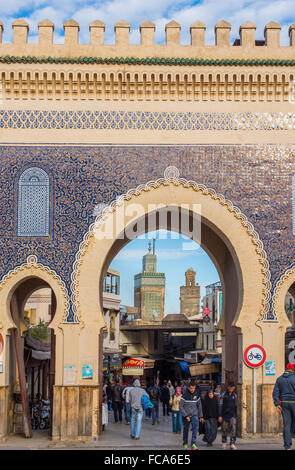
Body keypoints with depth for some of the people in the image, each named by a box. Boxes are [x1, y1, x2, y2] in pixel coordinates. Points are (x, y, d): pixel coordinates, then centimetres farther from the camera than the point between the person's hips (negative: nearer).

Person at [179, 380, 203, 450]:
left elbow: (199, 406, 16)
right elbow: (180, 407, -7)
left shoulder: (196, 396, 6)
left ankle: (193, 444, -27)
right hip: (186, 416, -1)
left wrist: (201, 416, 16)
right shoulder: (184, 395, -6)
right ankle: (185, 444, 27)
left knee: (196, 427, -21)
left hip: (194, 415, 2)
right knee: (186, 430, 7)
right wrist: (185, 416, -14)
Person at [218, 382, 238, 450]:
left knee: (233, 428, -14)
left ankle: (232, 444, -17)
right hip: (224, 415, -2)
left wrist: (235, 415, 18)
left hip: (232, 415, 2)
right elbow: (220, 405, -5)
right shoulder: (223, 395, -3)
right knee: (224, 429, 5)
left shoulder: (234, 395, 8)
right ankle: (224, 442, 26)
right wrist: (220, 416, -11)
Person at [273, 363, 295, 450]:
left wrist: (277, 405, 2)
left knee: (287, 424, 4)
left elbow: (275, 393, 3)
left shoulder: (279, 379, 8)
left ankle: (287, 445, 1)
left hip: (284, 403, 4)